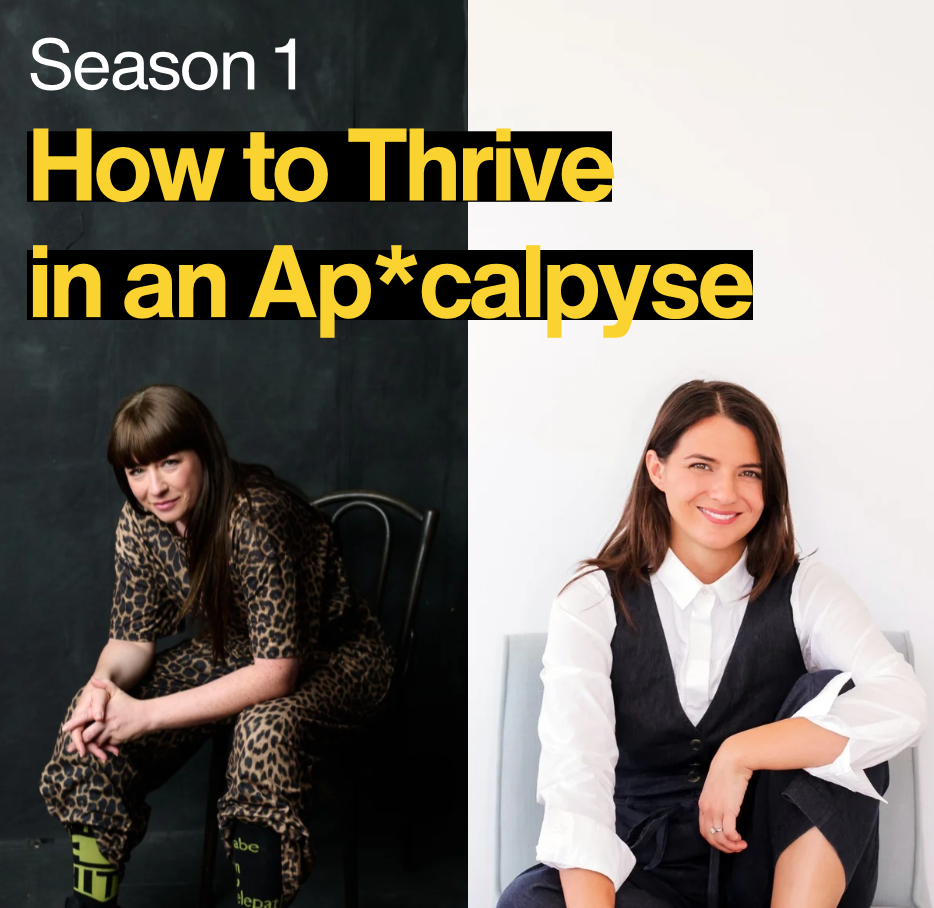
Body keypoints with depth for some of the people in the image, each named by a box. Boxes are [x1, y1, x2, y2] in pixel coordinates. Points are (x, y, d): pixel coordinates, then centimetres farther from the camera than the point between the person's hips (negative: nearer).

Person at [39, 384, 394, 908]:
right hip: (234, 650, 7)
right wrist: (103, 685, -26)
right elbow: (132, 639, -2)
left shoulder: (257, 519, -32)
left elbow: (276, 672, -33)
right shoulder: (140, 523, -10)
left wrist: (149, 714, -34)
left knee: (267, 729, -39)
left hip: (333, 658, -7)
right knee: (98, 720, -11)